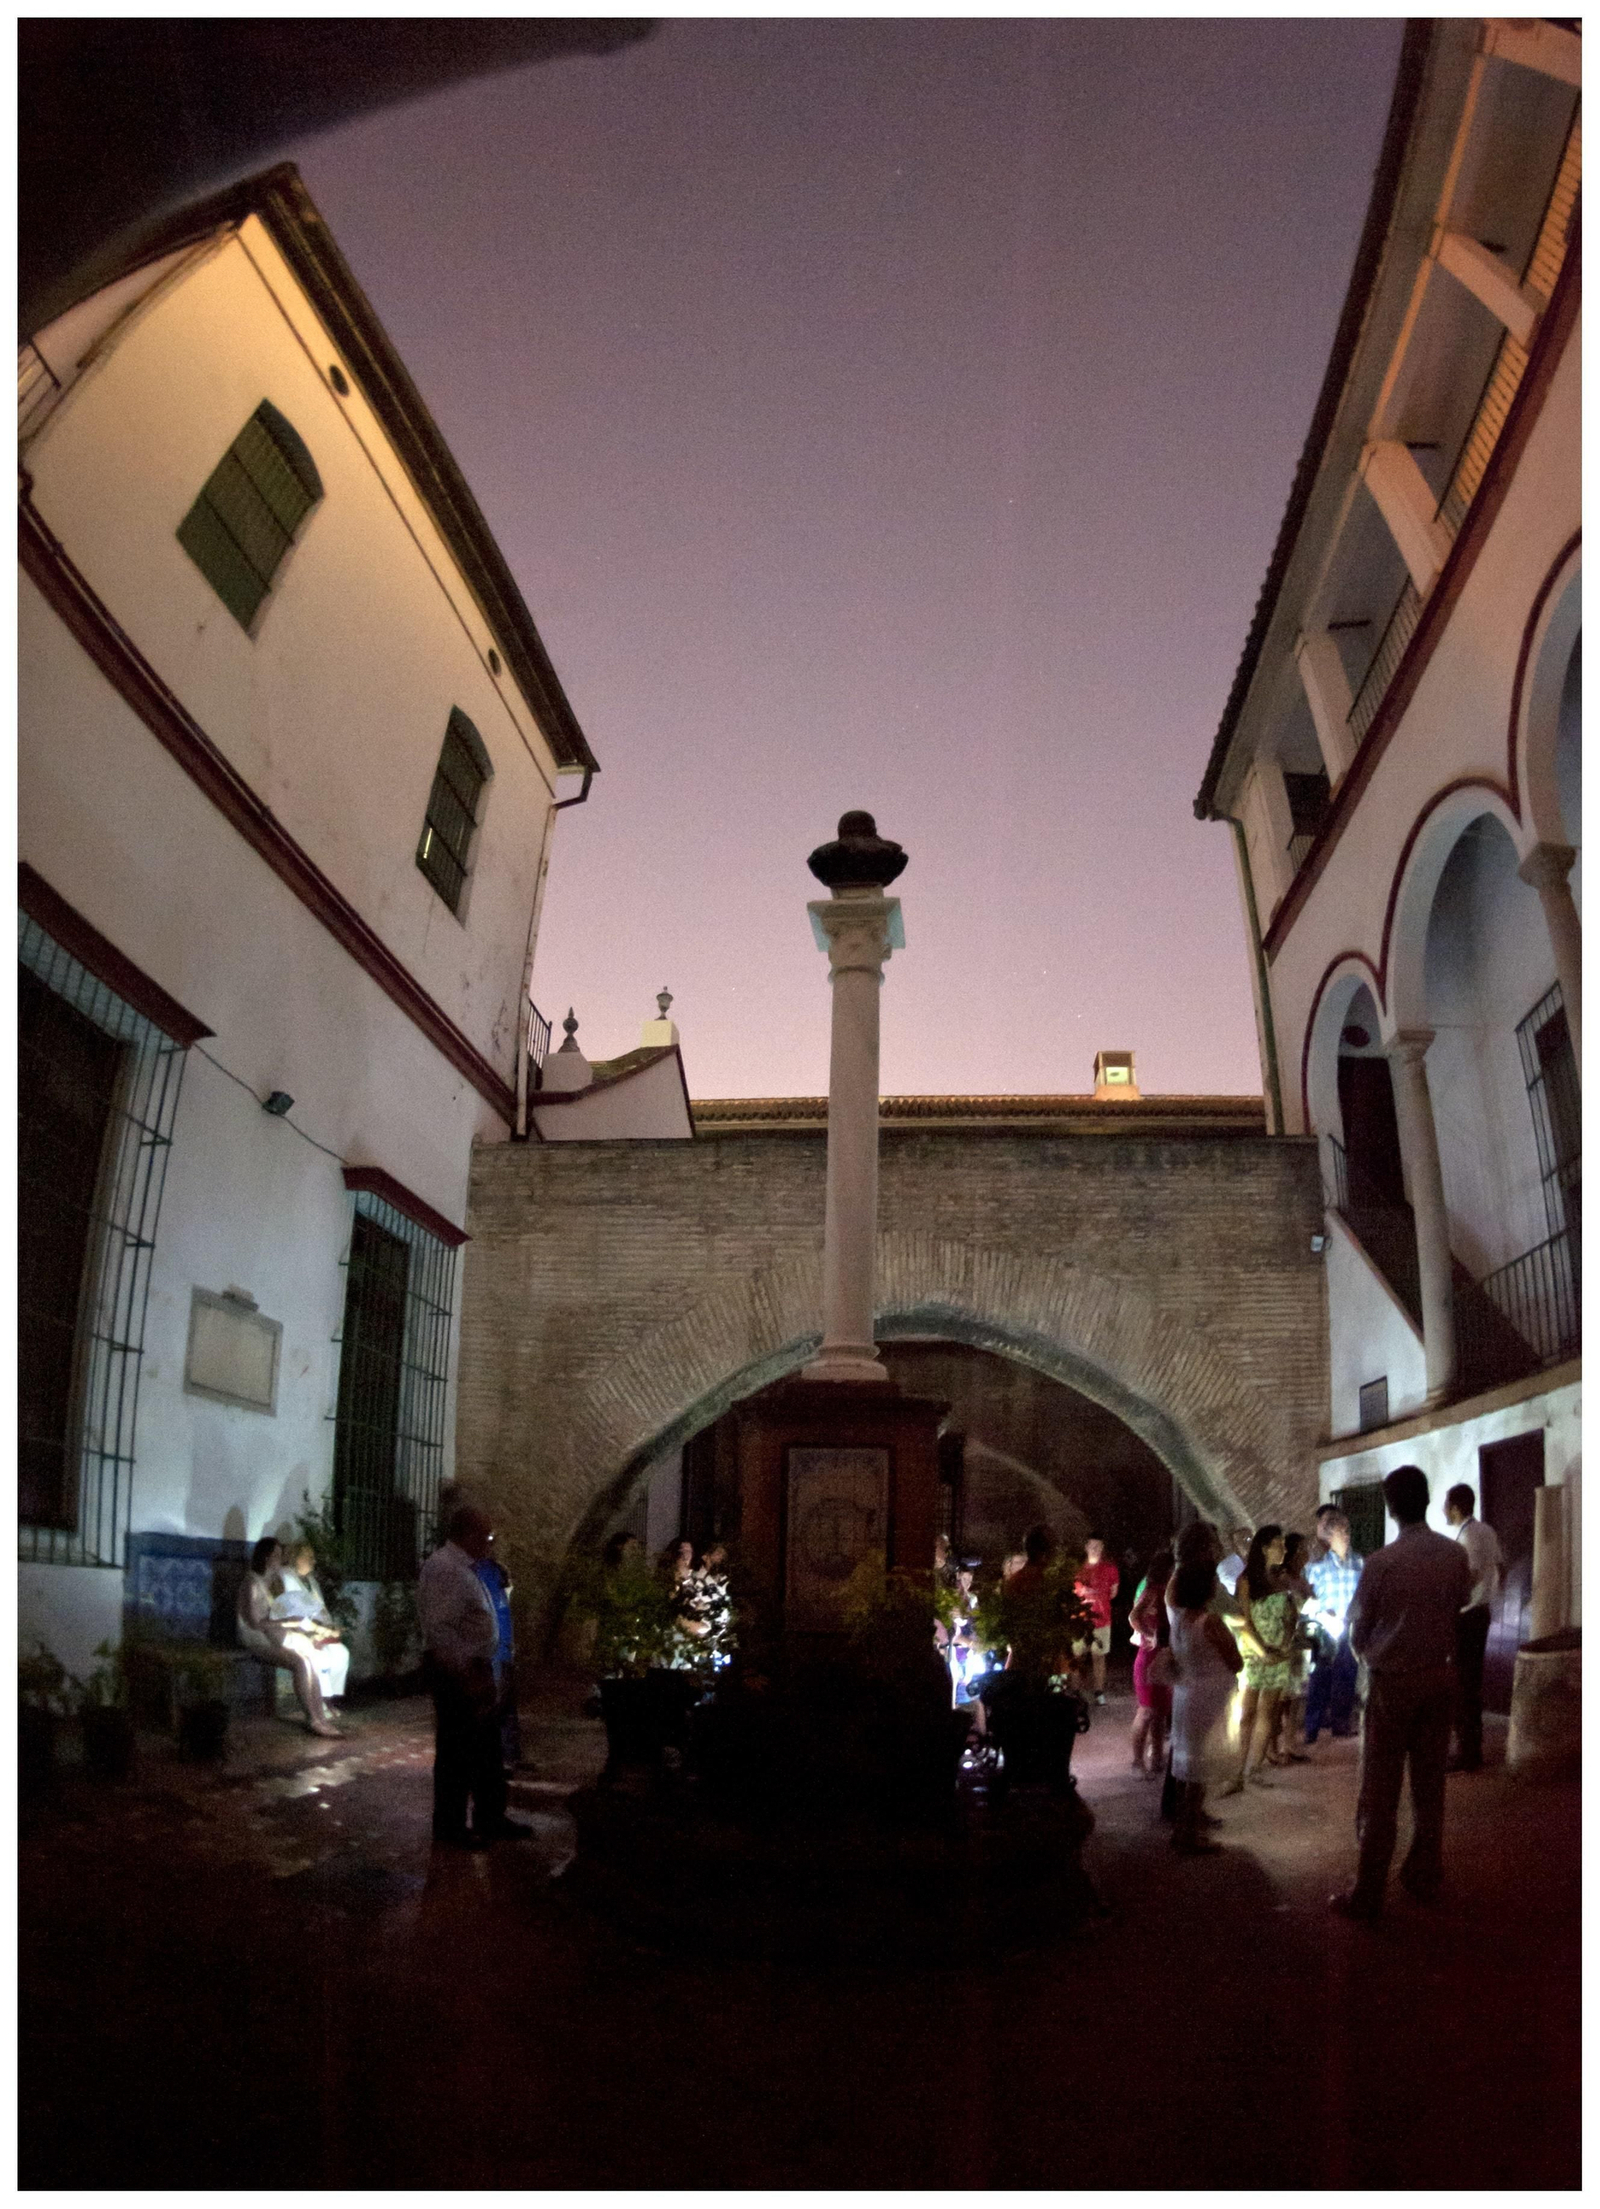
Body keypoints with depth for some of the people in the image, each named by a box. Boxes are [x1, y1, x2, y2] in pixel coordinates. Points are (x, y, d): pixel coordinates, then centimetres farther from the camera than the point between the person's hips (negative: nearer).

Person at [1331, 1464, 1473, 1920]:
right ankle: (1426, 1877, 26)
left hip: (1392, 1681, -4)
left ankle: (1368, 1894, 6)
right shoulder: (1456, 1555, -5)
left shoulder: (1381, 1562, -17)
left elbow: (1358, 1635, -7)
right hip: (1440, 1676, 4)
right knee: (1429, 1783, 16)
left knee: (1381, 1791, 1)